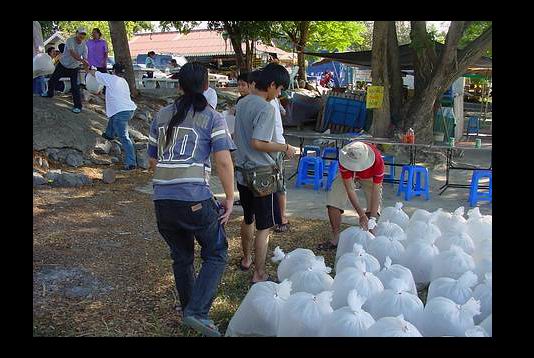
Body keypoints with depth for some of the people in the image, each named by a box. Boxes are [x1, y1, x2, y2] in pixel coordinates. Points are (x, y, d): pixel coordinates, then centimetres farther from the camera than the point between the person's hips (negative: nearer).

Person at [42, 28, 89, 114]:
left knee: (75, 86, -12)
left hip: (74, 68, 0)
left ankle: (78, 106, -6)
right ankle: (50, 93, 44)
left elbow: (85, 59, -19)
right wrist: (82, 60, -53)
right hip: (63, 65, 0)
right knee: (53, 79, 15)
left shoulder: (84, 46, -13)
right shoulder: (70, 40, -22)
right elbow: (72, 53, -38)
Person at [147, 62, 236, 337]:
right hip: (195, 199, -5)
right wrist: (229, 198, -3)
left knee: (181, 257, 21)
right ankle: (197, 312, 0)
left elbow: (153, 160, 18)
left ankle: (189, 309, 35)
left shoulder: (161, 116, 13)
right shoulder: (212, 118, -1)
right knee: (216, 254, 11)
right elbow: (223, 161, -10)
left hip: (162, 199, 5)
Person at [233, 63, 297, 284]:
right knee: (264, 226, 1)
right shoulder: (266, 108, -18)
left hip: (242, 171, 9)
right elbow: (257, 143, -25)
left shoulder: (242, 103, 9)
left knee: (248, 219, 24)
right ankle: (259, 275, 5)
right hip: (260, 172, -9)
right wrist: (284, 148, -14)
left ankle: (246, 259, 41)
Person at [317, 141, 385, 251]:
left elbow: (376, 191, -35)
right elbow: (350, 189, -36)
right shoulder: (345, 160, -40)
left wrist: (373, 218, -39)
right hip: (348, 175, 1)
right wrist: (361, 215, -40)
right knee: (333, 202, -8)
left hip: (370, 177, 0)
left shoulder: (378, 161, -41)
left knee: (374, 207, -17)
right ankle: (336, 239, 4)